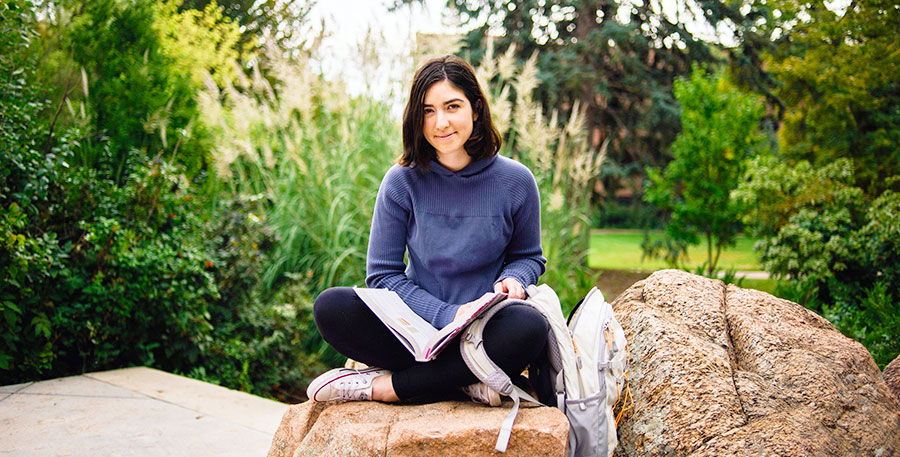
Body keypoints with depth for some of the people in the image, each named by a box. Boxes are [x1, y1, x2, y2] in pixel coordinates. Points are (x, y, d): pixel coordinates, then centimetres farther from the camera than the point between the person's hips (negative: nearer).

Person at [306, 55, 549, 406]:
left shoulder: (515, 181, -2)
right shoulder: (402, 182, -3)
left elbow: (529, 258, 14)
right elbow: (383, 275, -2)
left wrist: (511, 279, -11)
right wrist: (447, 315, -17)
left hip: (484, 330, 0)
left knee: (529, 326, -35)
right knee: (331, 307, -25)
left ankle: (383, 385, -22)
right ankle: (468, 381, -23)